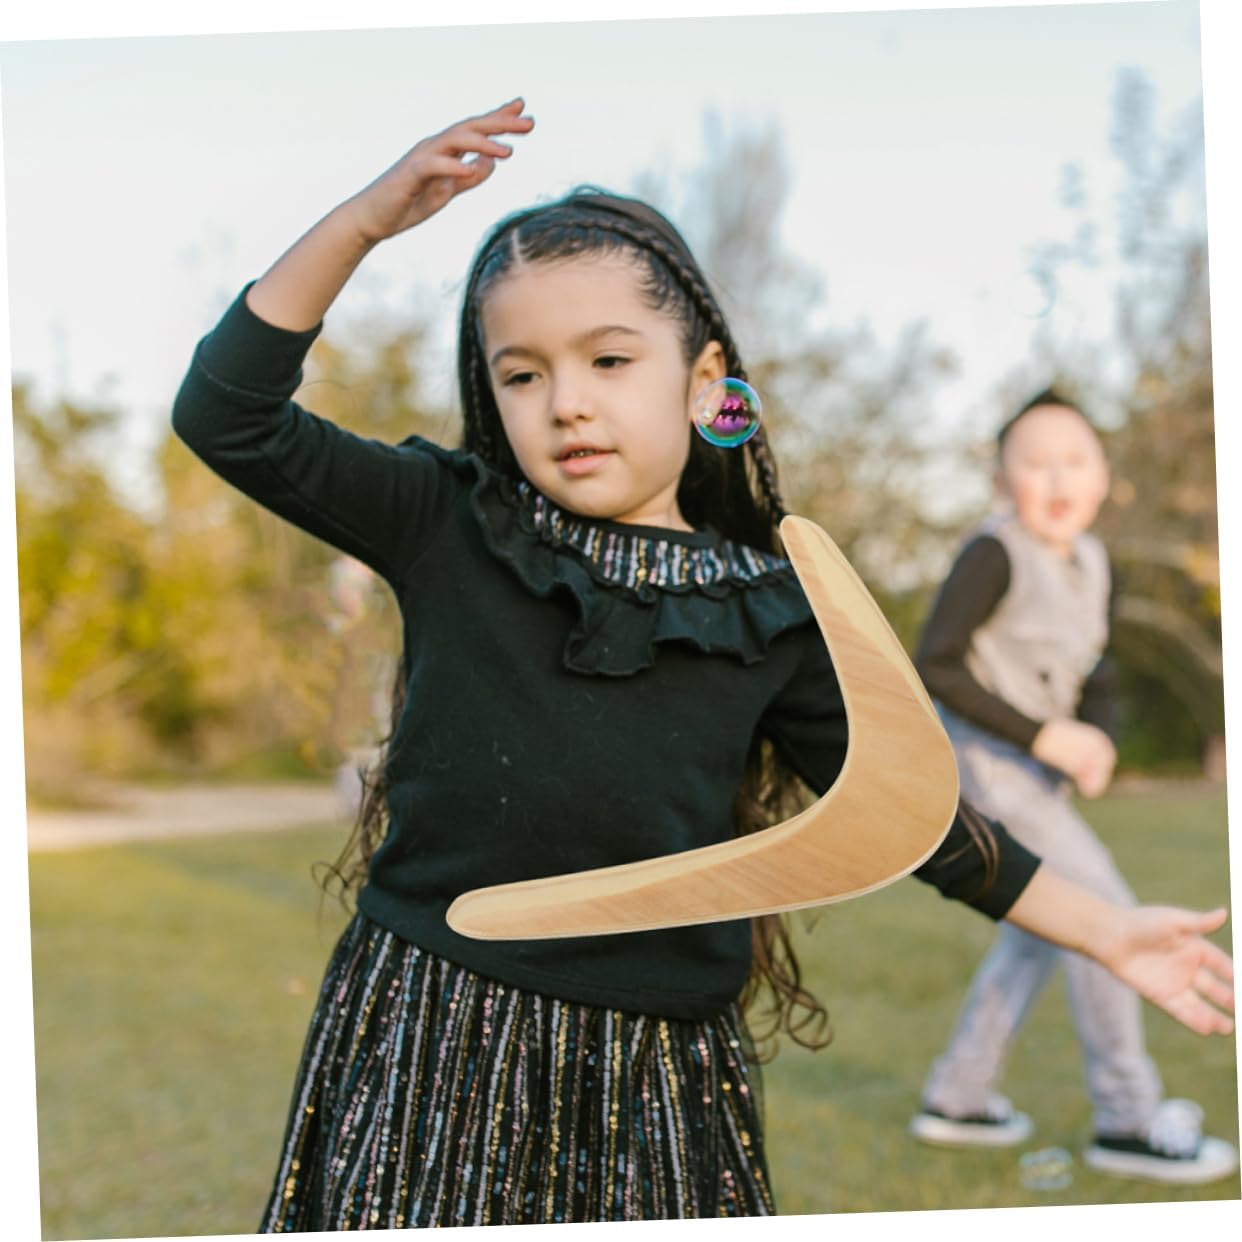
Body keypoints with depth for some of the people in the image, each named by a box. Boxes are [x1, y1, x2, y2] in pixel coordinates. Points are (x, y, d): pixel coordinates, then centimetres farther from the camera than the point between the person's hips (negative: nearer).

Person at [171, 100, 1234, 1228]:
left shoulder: (772, 612, 0)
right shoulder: (446, 528, -2)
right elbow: (229, 417, -7)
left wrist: (1109, 932, 9)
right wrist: (367, 218, -17)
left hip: (655, 1067, 1)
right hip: (434, 1045, 0)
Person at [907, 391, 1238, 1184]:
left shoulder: (1093, 565, 4)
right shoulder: (995, 555, -19)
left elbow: (1097, 679, 11)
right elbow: (935, 666, -21)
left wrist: (1098, 742, -10)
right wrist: (1041, 734, -22)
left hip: (1035, 769, 9)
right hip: (980, 760, -9)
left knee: (1039, 933, 17)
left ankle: (957, 1099, 30)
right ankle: (1128, 1120, 3)